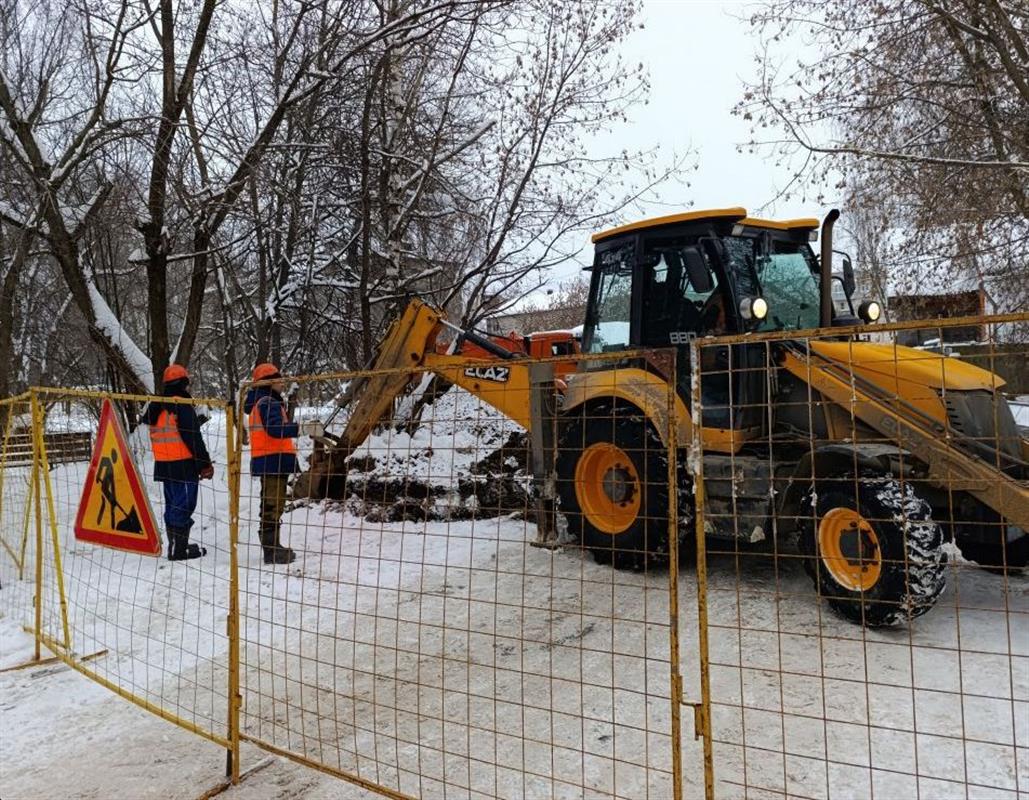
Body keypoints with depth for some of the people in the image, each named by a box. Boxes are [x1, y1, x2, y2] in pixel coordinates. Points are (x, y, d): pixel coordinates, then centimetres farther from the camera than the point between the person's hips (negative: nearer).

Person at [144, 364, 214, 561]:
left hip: (163, 464, 9)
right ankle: (179, 549, -5)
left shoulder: (156, 407, 13)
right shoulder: (183, 406, -14)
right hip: (184, 464, -9)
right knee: (184, 505, -5)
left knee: (172, 505, 15)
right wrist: (205, 464, -12)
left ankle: (175, 545, 23)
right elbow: (193, 438, -18)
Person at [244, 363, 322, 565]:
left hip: (270, 461, 11)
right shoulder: (268, 403, -14)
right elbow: (275, 429, -29)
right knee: (273, 505, -8)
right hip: (272, 461, -11)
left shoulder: (264, 402, 19)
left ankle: (273, 547, 27)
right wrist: (302, 429, -37)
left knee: (271, 505, 17)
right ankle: (272, 550, -6)